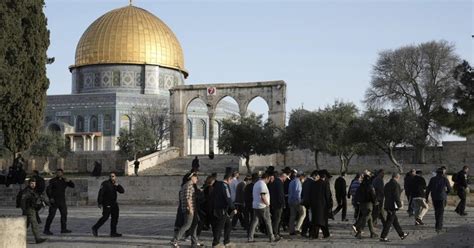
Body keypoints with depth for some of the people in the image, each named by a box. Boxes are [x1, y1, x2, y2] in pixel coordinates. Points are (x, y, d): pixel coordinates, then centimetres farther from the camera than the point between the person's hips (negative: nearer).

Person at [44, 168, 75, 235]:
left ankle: (63, 229, 20)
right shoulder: (52, 181, -3)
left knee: (64, 214, 9)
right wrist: (50, 198, -19)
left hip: (62, 201, 6)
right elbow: (48, 190, -8)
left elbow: (72, 186, 8)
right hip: (54, 201, -6)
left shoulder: (64, 180, 10)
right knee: (51, 215, -9)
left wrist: (68, 181, -11)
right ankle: (46, 229, -5)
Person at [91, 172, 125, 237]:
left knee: (115, 217, 5)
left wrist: (117, 185, -13)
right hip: (107, 204, -7)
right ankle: (95, 228, 4)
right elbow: (100, 193, -14)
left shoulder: (115, 184, 11)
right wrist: (100, 203, -20)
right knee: (105, 217, -11)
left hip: (114, 204, 7)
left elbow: (122, 191, 3)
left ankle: (113, 232, 10)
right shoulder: (105, 184, -9)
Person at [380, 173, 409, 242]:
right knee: (389, 221, -5)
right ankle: (383, 237, -5)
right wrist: (400, 205, -12)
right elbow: (396, 196, -18)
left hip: (387, 205, 9)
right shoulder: (395, 184, -14)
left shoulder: (387, 184, 12)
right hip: (393, 206, -9)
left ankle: (402, 234, 28)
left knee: (395, 220, 17)